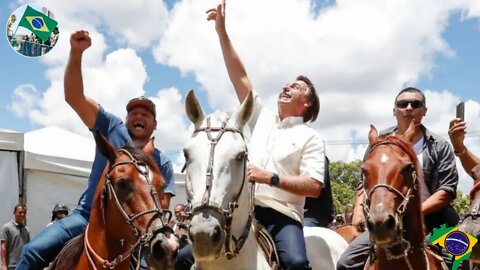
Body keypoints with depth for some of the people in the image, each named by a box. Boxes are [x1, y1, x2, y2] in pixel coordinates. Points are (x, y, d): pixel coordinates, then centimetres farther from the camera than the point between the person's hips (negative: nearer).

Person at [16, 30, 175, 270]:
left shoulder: (162, 162, 10)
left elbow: (163, 203, 8)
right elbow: (74, 97, -3)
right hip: (87, 216, 0)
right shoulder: (112, 130, 7)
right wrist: (76, 53, -15)